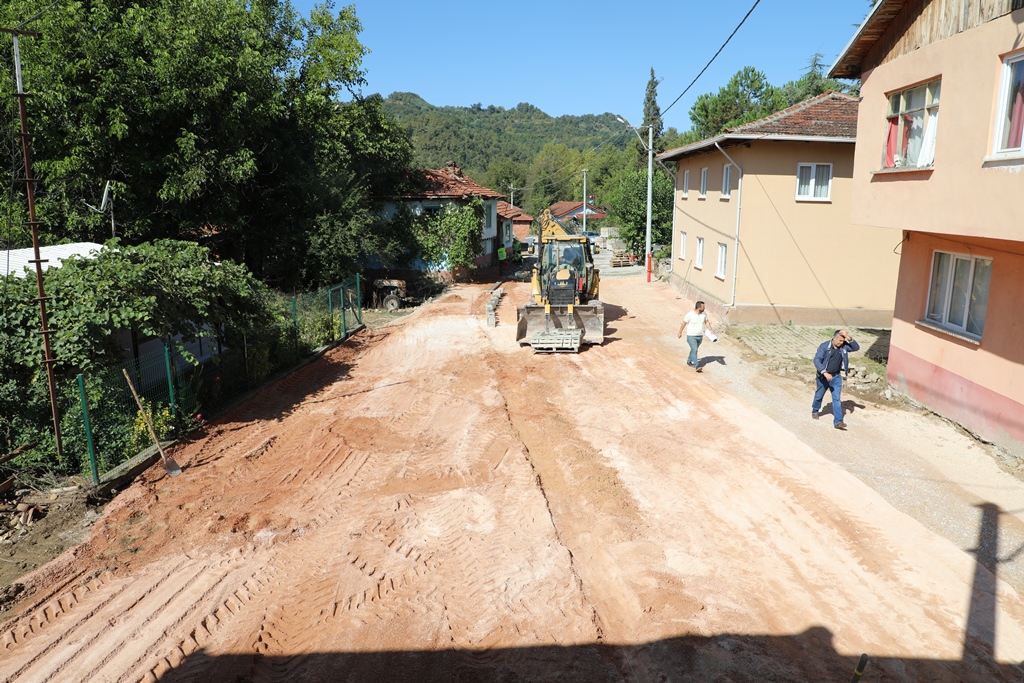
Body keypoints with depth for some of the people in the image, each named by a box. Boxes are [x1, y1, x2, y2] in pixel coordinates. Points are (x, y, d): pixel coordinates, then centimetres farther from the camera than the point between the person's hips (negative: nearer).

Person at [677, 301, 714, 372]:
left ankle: (689, 361, 40)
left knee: (694, 349, 21)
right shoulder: (690, 314, -20)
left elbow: (706, 322, 10)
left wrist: (711, 330, -5)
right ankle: (697, 366, -18)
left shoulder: (704, 314, -6)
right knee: (694, 350, -16)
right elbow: (684, 323, -7)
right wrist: (680, 332, 4)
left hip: (700, 336, 6)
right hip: (691, 336, -6)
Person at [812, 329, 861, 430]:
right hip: (823, 376, -3)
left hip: (836, 377, 3)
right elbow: (817, 360, -25)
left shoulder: (843, 347, -3)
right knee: (819, 395, 17)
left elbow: (857, 348, -7)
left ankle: (838, 421, -5)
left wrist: (849, 337, -21)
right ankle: (815, 411, 43)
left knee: (837, 398, -3)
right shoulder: (824, 346, -18)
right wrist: (825, 373, -35)